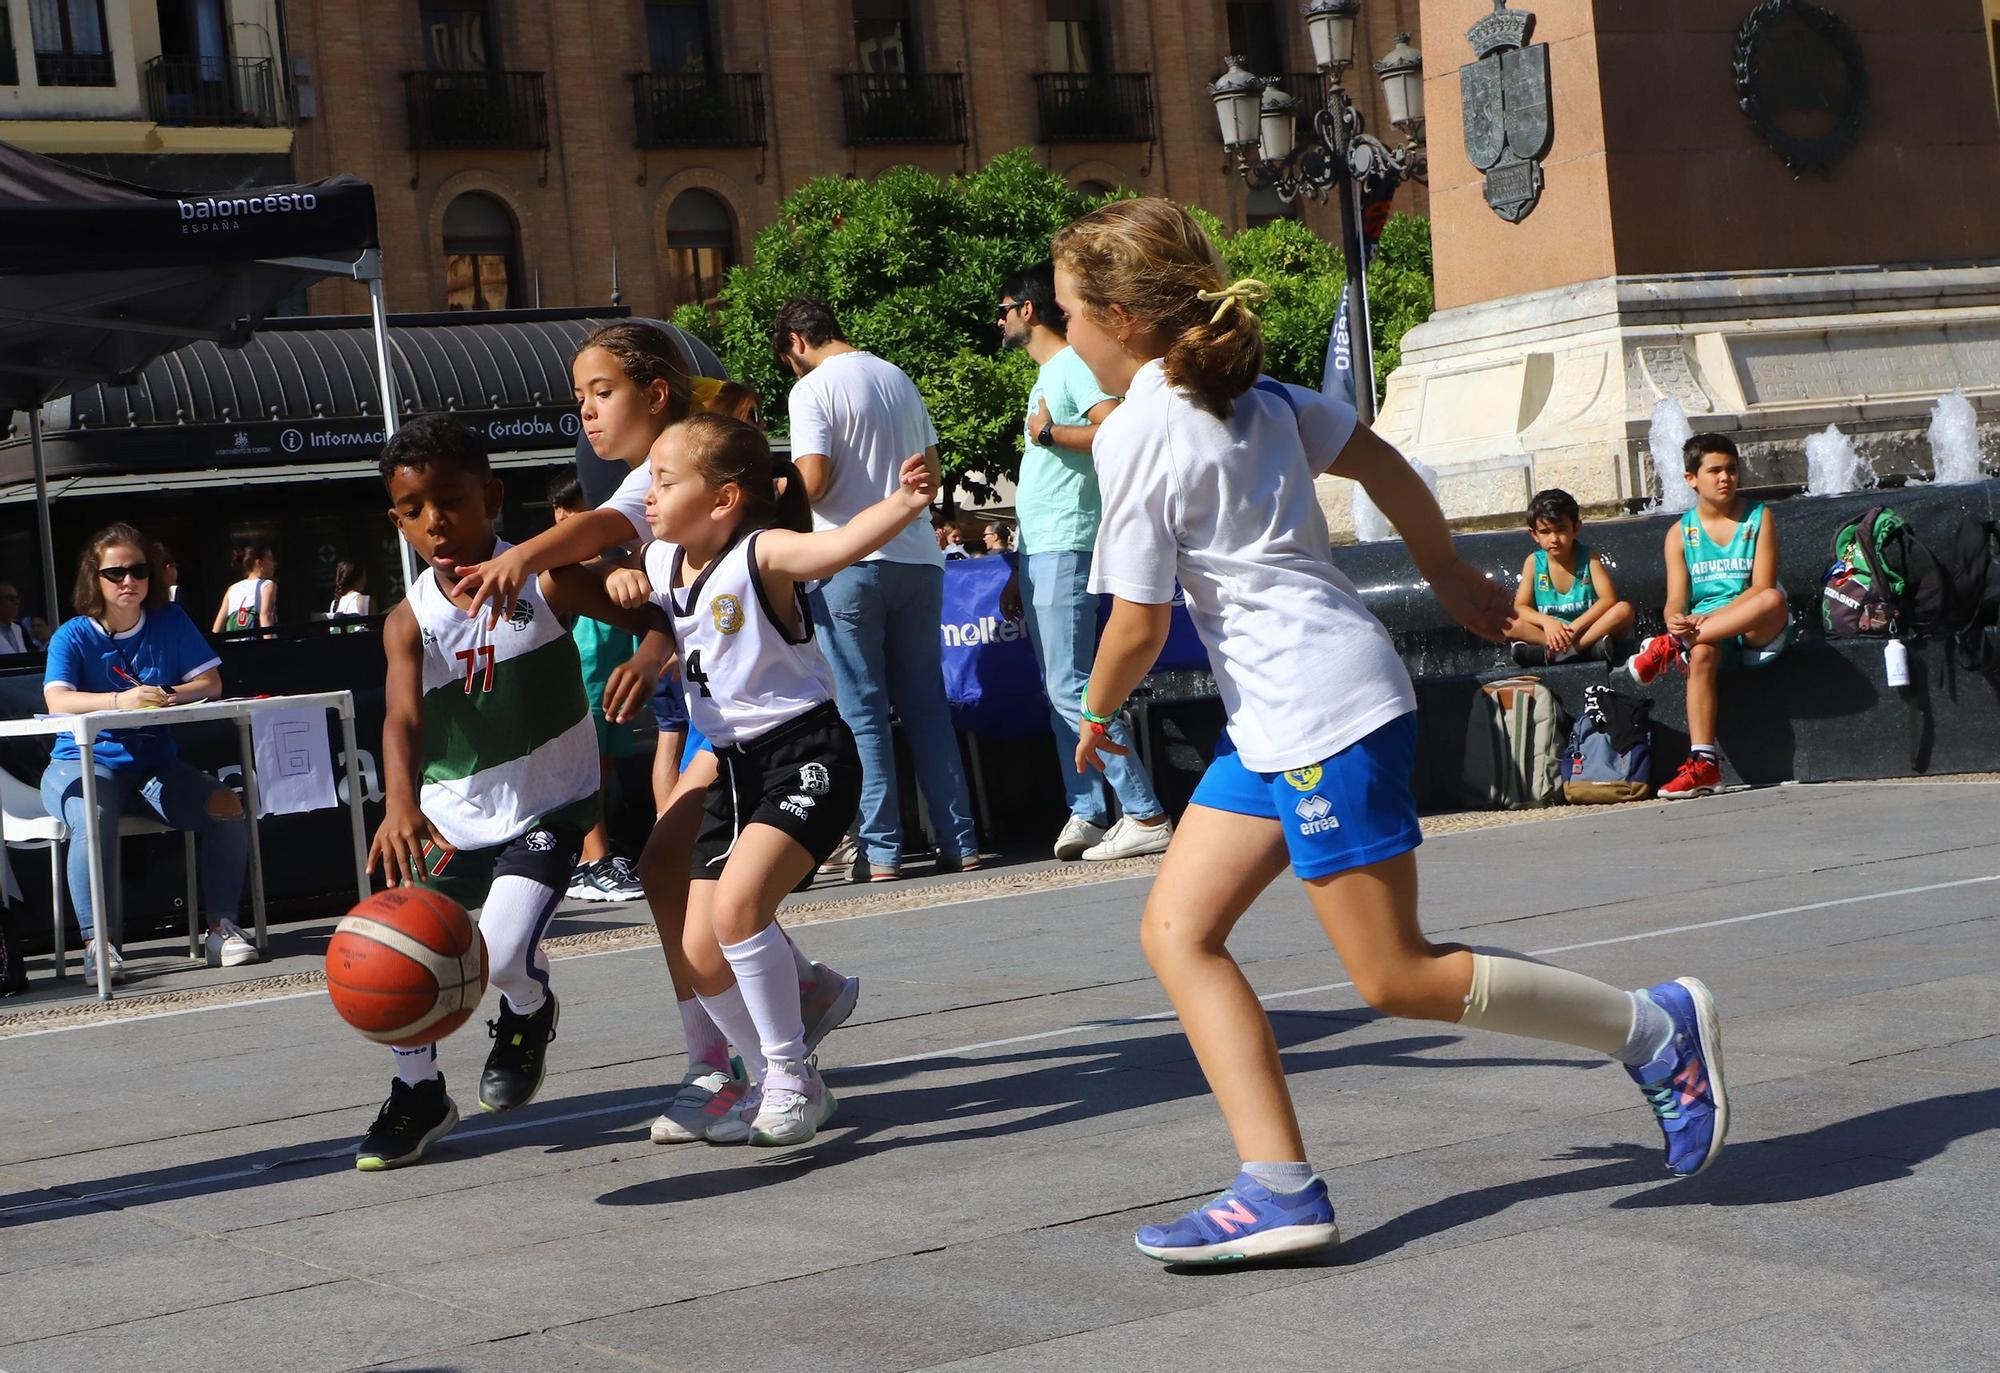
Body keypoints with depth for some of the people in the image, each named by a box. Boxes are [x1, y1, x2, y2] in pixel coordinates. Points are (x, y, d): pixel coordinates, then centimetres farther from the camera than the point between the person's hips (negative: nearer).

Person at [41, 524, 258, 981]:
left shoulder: (171, 622, 5)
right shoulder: (72, 636, -6)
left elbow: (210, 681, 0)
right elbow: (57, 700, -23)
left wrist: (172, 696, -23)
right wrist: (120, 700, -41)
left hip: (155, 765, 3)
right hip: (85, 762, -3)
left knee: (227, 806, -21)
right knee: (93, 819, -37)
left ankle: (221, 927, -12)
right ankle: (98, 942, -30)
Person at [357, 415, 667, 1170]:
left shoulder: (545, 581, -13)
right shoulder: (410, 621, -10)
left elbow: (653, 618, -9)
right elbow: (403, 718, -26)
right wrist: (400, 803, -46)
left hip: (549, 804, -3)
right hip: (452, 817, 3)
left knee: (504, 956, -21)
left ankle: (530, 1013, 18)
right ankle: (420, 1096, 24)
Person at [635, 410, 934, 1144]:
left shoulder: (761, 554, -18)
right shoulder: (660, 562, 4)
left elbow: (840, 543, -37)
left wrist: (904, 504, -56)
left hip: (805, 754, -8)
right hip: (734, 766, 8)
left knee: (738, 905, -26)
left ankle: (791, 1073, -7)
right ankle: (781, 1081, 26)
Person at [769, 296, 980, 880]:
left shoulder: (813, 389, -6)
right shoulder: (898, 379, 14)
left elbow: (812, 480, -16)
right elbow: (931, 470, 18)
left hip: (850, 563, -6)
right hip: (916, 558, 6)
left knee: (863, 711, 0)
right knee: (926, 704, 10)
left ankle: (881, 851, -1)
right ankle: (959, 842, 8)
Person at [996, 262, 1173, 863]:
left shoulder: (1073, 365, -8)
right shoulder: (1046, 375, 22)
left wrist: (1048, 432, -16)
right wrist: (1019, 572, 23)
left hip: (1065, 549, -10)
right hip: (1040, 550, 10)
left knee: (1071, 687, -14)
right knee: (1059, 691, 9)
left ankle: (1145, 815, -14)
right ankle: (1087, 813, 11)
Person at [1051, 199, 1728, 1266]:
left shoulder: (1136, 432, -15)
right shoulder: (1251, 391, 10)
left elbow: (1139, 625, -13)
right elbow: (1381, 464, 17)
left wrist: (1096, 714, 6)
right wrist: (1447, 574, 30)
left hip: (1321, 714, -10)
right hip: (1270, 724, 10)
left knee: (1394, 977, -2)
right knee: (1177, 931, 5)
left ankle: (1659, 1030, 9)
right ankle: (1278, 1191, 0)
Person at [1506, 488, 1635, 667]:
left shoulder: (1589, 559, 0)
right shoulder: (1534, 562, 3)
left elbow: (1609, 599, -13)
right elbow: (1520, 607, -4)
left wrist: (1576, 626, -26)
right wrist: (1546, 621, -26)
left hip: (1586, 630, -1)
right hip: (1549, 633, 1)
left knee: (1624, 609, -26)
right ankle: (1589, 647, -37)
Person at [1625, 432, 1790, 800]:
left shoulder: (1758, 518, 4)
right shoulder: (1680, 532, 9)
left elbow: (1763, 588, -8)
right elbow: (1676, 599, 1)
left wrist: (1712, 617, -22)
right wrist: (1676, 619, -25)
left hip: (1757, 632, -1)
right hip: (1708, 633, 1)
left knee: (1774, 600, -36)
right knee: (1702, 653, -36)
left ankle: (1672, 647, -31)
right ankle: (1703, 763, -41)